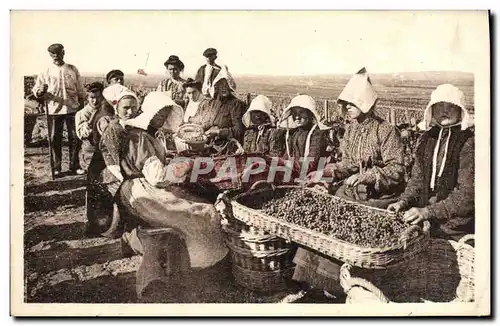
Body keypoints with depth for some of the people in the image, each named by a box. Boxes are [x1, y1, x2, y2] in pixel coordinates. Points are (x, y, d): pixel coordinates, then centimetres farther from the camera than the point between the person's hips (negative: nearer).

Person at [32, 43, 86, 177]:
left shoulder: (73, 70, 8)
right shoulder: (46, 72, 4)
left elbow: (80, 90, 12)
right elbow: (35, 91, 1)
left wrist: (82, 105, 9)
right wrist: (41, 91, -21)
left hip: (72, 108, 1)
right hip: (54, 110, -1)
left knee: (75, 138, 2)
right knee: (55, 139, 2)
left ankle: (74, 166, 13)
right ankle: (56, 167, 11)